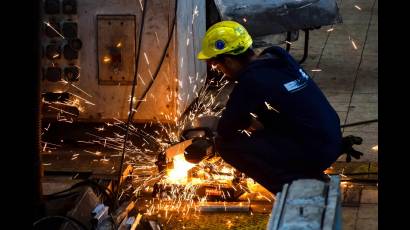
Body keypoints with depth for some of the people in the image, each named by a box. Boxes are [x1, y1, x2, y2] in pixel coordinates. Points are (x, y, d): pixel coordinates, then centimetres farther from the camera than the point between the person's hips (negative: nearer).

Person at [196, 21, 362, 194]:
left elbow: (224, 129, -11)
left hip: (313, 153, -9)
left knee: (226, 144, -9)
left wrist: (247, 123, 6)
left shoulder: (251, 81, -17)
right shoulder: (278, 57, 7)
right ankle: (310, 177, 20)